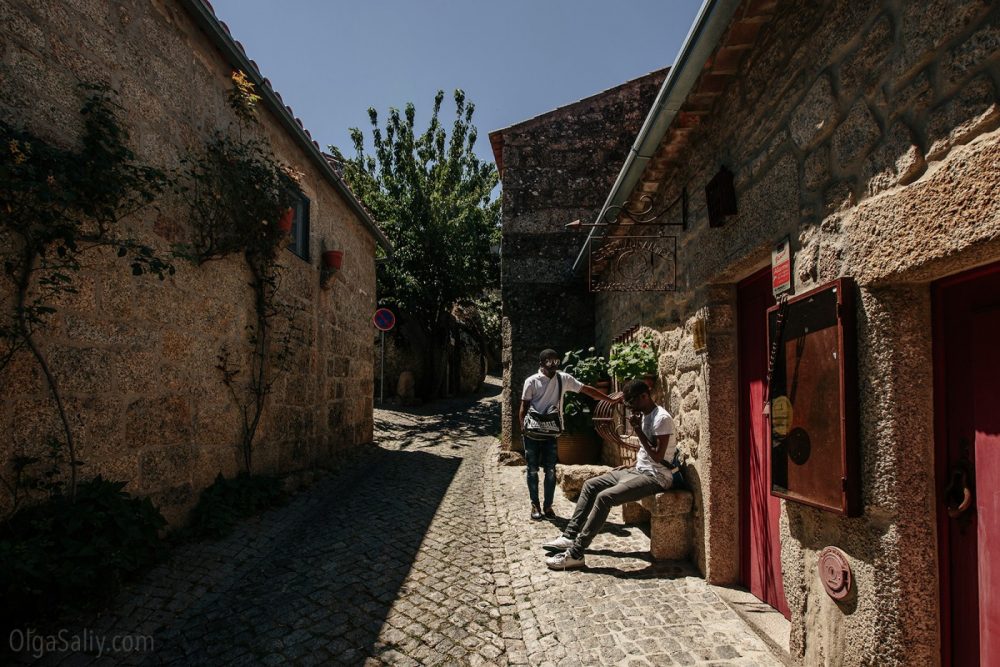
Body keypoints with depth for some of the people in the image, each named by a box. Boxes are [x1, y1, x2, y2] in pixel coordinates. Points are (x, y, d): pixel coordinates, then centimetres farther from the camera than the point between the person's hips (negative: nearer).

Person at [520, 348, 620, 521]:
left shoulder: (563, 378, 1)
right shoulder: (532, 381, -7)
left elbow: (586, 389, 3)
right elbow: (524, 407, -4)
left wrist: (611, 399, 2)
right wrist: (524, 429, -10)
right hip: (532, 434, -2)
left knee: (550, 471, 5)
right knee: (532, 470, 6)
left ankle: (548, 506, 17)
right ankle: (535, 506, 17)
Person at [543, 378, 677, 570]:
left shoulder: (661, 418, -18)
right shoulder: (644, 416, 11)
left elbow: (657, 456, -22)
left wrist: (638, 430, -20)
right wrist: (631, 465, 12)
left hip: (655, 476, -10)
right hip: (639, 470, 10)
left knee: (604, 497, -26)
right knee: (590, 485, 5)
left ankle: (575, 554, -22)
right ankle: (570, 536, 8)